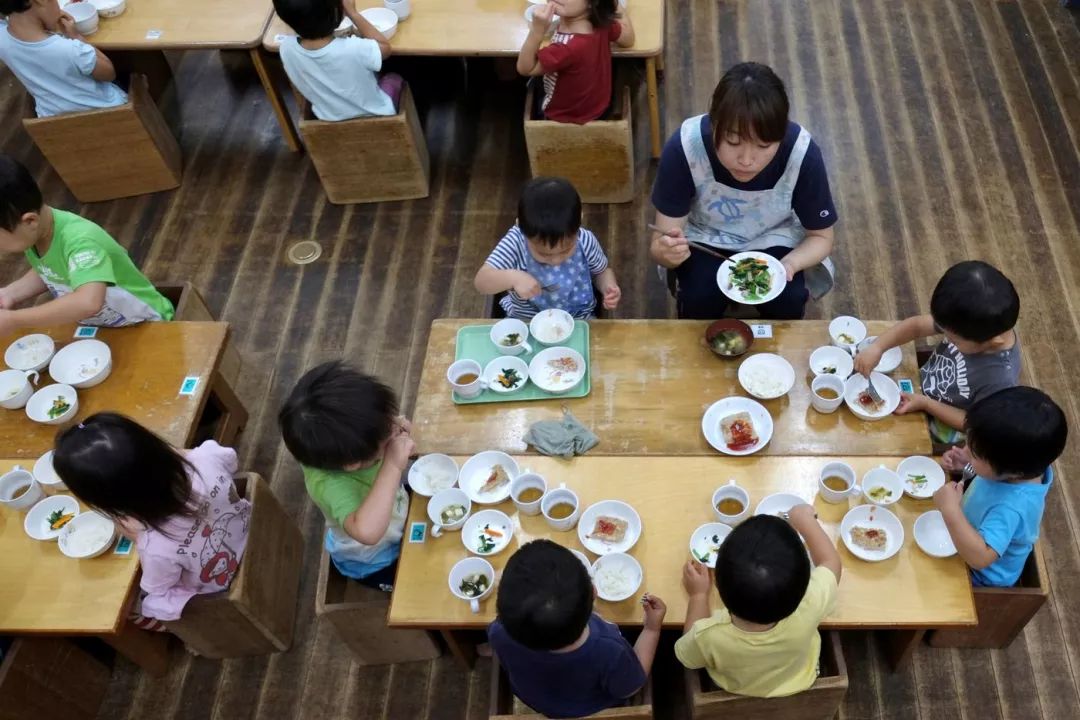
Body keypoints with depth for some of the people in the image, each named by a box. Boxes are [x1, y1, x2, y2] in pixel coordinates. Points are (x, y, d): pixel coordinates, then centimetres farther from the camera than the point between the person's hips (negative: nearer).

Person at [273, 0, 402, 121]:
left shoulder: (286, 48, -25)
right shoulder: (353, 49, -39)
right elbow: (385, 46, -15)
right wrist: (352, 13, -15)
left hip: (331, 120, 4)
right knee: (394, 78, 29)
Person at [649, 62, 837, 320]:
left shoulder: (802, 153, -29)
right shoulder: (684, 147, -33)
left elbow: (821, 237, -13)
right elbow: (659, 243, -26)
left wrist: (790, 264, -35)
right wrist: (667, 251, -51)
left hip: (772, 238, 1)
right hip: (705, 237, -1)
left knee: (788, 301, -23)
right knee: (699, 299, -26)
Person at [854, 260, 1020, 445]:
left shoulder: (1000, 379, -38)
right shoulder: (978, 323, -23)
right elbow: (917, 325, -12)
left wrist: (925, 404, -23)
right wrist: (877, 347, -25)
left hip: (942, 428, -5)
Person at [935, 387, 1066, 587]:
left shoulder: (1012, 507, -43)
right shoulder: (1027, 466, -21)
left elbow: (980, 558, -47)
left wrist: (950, 509, -48)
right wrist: (966, 462, -16)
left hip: (980, 578, -7)